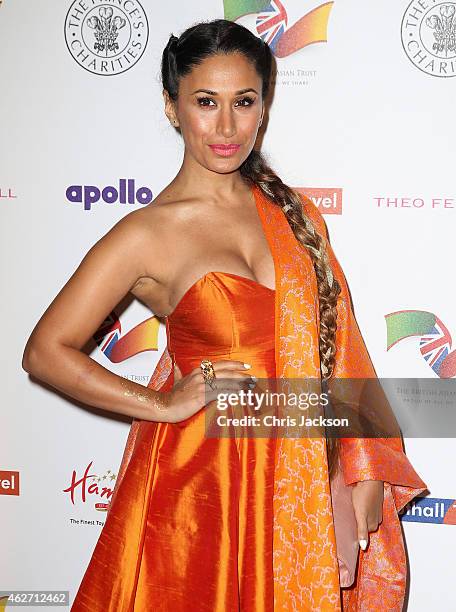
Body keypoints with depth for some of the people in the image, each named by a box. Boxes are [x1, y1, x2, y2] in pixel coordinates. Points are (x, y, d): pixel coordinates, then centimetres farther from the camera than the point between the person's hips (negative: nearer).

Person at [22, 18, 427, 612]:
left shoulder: (292, 211, 4)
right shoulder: (147, 234, -10)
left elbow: (336, 341, 4)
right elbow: (46, 351, -7)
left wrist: (364, 472, 0)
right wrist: (162, 404, -11)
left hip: (295, 476, 4)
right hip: (199, 477, -4)